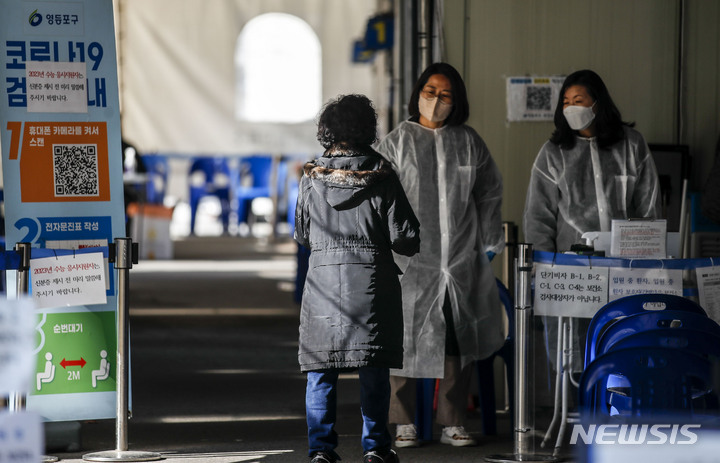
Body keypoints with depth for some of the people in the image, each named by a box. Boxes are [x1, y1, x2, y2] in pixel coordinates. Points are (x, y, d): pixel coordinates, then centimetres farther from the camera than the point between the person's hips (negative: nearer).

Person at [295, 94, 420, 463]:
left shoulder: (312, 177, -1)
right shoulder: (381, 176, -5)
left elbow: (301, 235, 9)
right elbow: (405, 238, -4)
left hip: (324, 278, 1)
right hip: (371, 280, -1)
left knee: (321, 370, 6)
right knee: (373, 370, 7)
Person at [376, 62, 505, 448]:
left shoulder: (468, 142, 9)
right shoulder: (397, 143, 2)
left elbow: (489, 193, 17)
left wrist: (489, 242, 13)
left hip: (461, 258, 2)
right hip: (411, 258, -2)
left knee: (458, 341, 4)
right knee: (406, 338, -2)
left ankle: (453, 423, 11)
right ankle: (403, 423, 7)